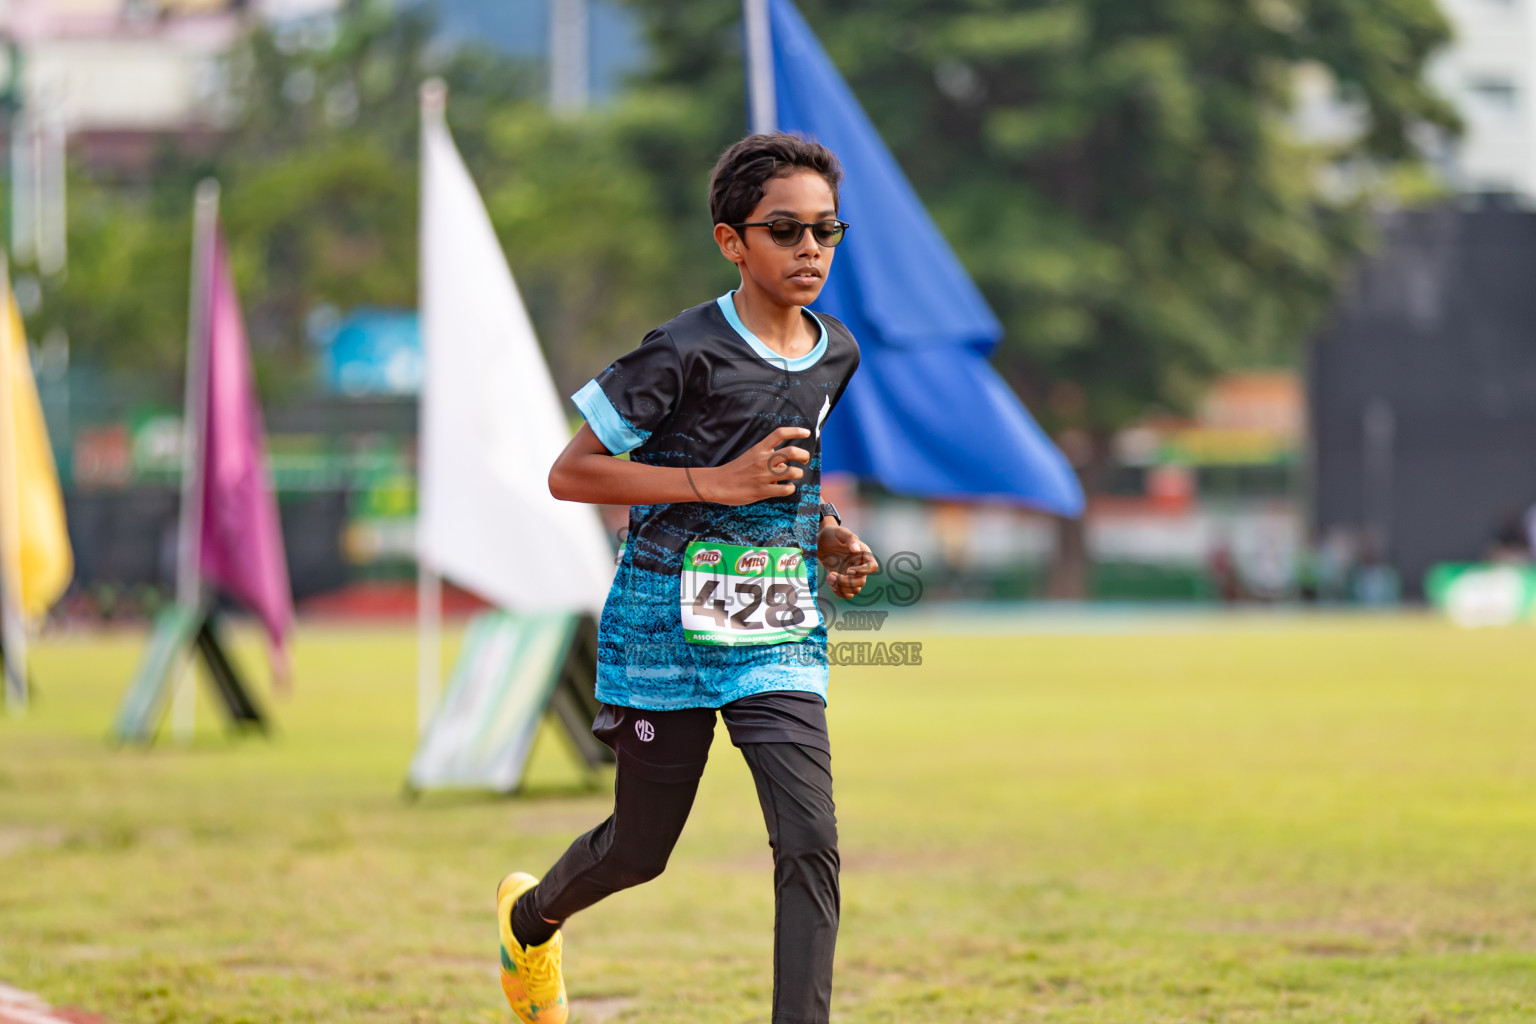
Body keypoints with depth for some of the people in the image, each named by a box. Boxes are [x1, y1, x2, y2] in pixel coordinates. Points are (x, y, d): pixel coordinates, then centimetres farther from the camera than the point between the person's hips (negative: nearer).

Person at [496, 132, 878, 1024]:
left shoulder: (838, 356, 6)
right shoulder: (687, 352, -15)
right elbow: (570, 474, -14)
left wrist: (831, 541, 4)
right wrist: (718, 485, -20)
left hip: (779, 636, 4)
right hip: (668, 626, -4)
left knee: (811, 843, -14)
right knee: (641, 850, 13)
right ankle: (531, 916, 47)